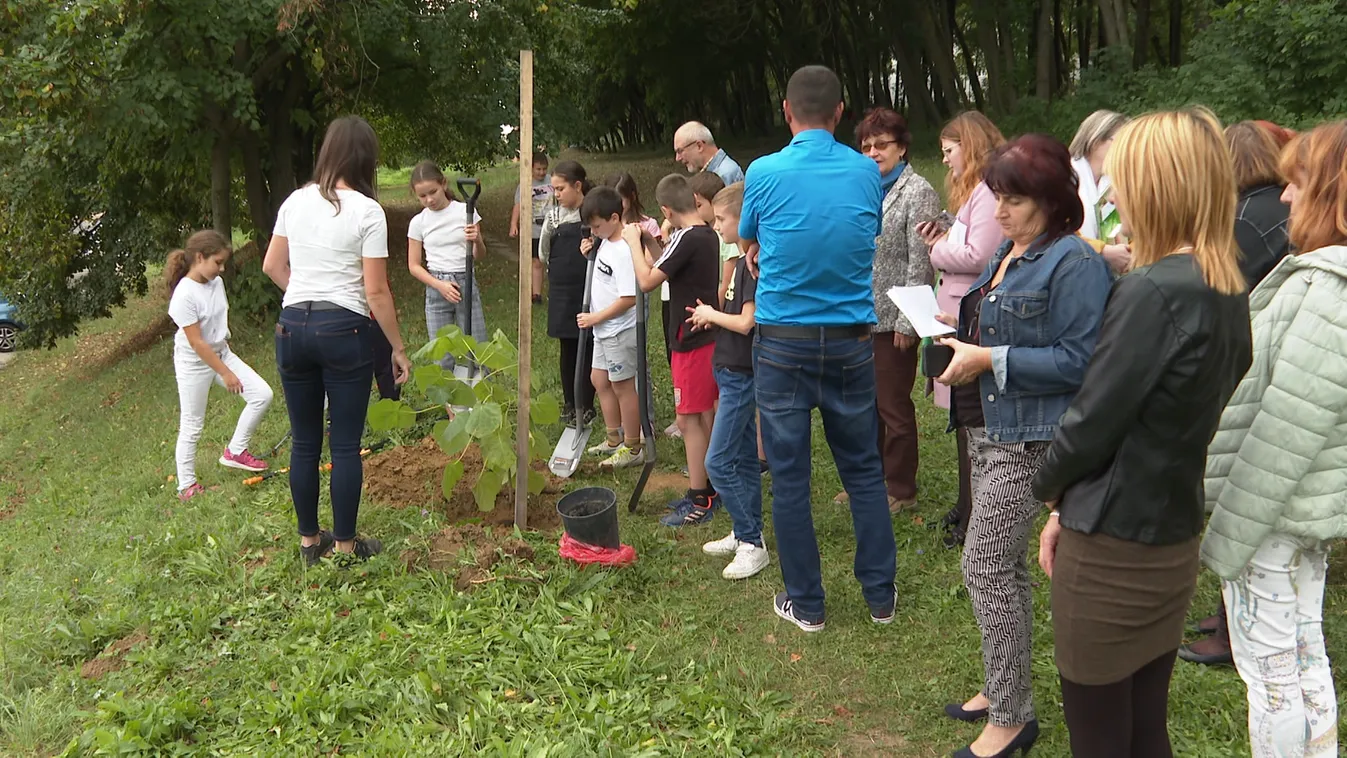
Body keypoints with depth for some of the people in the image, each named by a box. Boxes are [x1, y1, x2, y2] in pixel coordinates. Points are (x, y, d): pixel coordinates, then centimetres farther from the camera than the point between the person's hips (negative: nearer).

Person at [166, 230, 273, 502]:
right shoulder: (184, 295, -25)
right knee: (191, 426, 3)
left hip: (221, 352, 7)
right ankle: (186, 485, 18)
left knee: (262, 394, -3)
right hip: (195, 363, -7)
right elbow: (197, 343, -24)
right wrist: (225, 373, -20)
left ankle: (235, 452, 12)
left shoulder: (217, 283, -3)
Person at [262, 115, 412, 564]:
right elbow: (376, 292, -10)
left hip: (292, 326, 5)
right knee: (346, 445, 6)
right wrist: (398, 348, -2)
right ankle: (345, 545, 15)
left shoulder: (295, 202, 7)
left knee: (304, 443, 14)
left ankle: (309, 540, 26)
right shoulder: (367, 212, -9)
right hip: (344, 329, -5)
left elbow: (273, 266, 16)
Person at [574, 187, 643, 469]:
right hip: (603, 329, 10)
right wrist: (590, 255, 3)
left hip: (620, 331, -10)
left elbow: (629, 298, -26)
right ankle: (615, 439, 32)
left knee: (623, 386, 0)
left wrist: (595, 318, -19)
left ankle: (632, 448, 12)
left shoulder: (625, 251, -24)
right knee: (599, 379, 19)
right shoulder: (606, 242, 5)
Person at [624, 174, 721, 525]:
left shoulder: (686, 238, -19)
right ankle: (707, 489, 26)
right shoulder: (711, 236, 7)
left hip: (691, 341, -9)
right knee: (706, 415, 16)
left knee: (689, 418, -3)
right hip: (710, 335, 9)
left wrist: (633, 242, -7)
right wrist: (650, 243, 13)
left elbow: (647, 281, -19)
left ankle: (698, 503, 2)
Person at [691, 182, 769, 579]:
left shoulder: (754, 264, -19)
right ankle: (746, 534, 24)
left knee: (718, 462, -8)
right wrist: (712, 317, 4)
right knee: (744, 458, 15)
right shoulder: (744, 260, 11)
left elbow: (746, 321, -23)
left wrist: (711, 313, -8)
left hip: (741, 375, -10)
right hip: (735, 372, 10)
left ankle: (752, 544, -1)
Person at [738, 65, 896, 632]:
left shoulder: (764, 173, -8)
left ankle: (805, 603, 16)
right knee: (863, 470, 14)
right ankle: (880, 596, 22)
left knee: (789, 478, 7)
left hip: (782, 344, -2)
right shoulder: (866, 172, -1)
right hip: (851, 343, 3)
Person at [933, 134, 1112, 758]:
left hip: (1026, 439, -9)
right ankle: (1004, 688, 32)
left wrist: (990, 359, -21)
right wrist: (966, 333, 5)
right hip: (989, 427, 9)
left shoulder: (1073, 263, -17)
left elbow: (1076, 360, -21)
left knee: (985, 567, -6)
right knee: (1004, 566, 17)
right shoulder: (1009, 251, 11)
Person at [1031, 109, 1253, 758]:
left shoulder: (1152, 292, -23)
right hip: (1174, 539, 8)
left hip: (1113, 547, -8)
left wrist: (1050, 487, 2)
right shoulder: (1228, 292, 5)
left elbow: (1094, 417, -19)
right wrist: (1072, 504, 10)